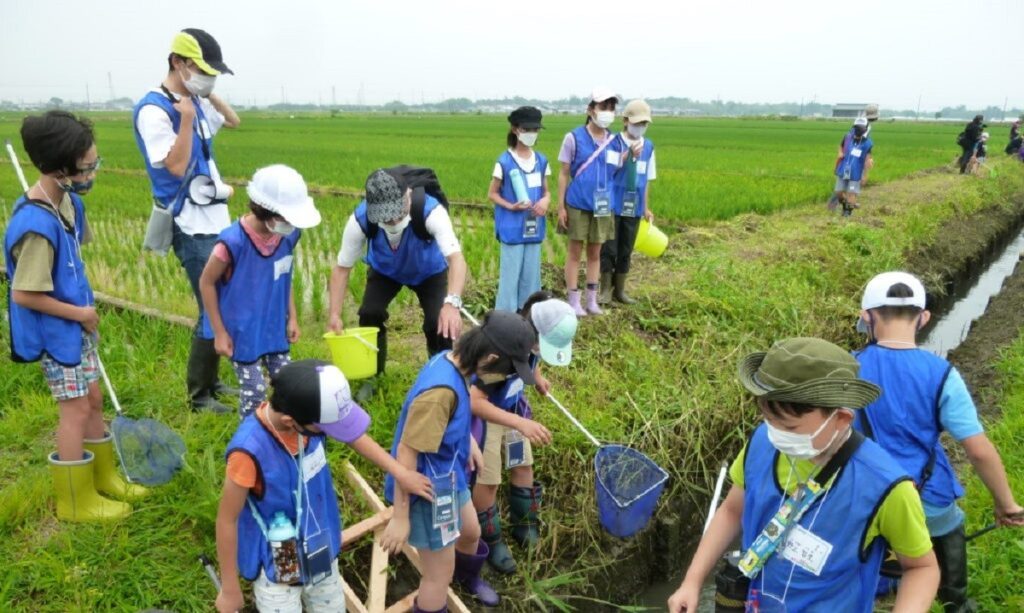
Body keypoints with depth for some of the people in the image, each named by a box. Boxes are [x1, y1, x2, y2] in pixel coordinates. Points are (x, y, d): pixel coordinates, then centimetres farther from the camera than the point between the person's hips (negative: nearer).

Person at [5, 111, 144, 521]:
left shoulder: (68, 200, -1)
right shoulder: (36, 225, -29)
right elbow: (24, 295, -25)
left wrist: (84, 310, 6)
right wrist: (80, 313, -14)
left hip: (76, 323, 8)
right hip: (54, 331, -8)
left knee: (93, 400, 18)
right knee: (76, 410, 4)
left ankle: (104, 479, 36)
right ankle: (76, 502, 21)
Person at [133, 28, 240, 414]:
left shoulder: (195, 103, 9)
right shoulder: (153, 109, -15)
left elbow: (233, 122, 26)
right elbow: (176, 166, -20)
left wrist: (209, 95, 11)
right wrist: (186, 119, -25)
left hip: (217, 220, 9)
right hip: (192, 228, -9)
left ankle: (210, 380, 29)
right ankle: (198, 395, 10)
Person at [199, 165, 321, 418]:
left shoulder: (289, 234, -10)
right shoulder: (233, 242, -27)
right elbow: (207, 283, -14)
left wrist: (292, 317, 9)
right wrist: (219, 332, -11)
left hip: (274, 326, 5)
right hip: (241, 331, -5)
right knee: (254, 390, 1)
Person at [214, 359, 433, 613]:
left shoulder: (308, 414, -20)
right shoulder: (250, 450, -35)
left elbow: (354, 437, 1)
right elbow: (227, 520, -21)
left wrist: (401, 473, 5)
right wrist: (230, 589, -10)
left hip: (320, 549, 6)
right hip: (275, 566, -6)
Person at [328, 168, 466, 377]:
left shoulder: (431, 211, -42)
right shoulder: (360, 220, -34)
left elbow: (456, 258, -54)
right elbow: (342, 268, -21)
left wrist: (452, 303, -71)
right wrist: (335, 315, -30)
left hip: (429, 271, -2)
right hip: (384, 270, 2)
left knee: (439, 323, -20)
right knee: (369, 314, -19)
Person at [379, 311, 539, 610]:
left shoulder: (451, 361, -8)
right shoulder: (440, 390, -36)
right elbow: (406, 453, -29)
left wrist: (469, 441, 16)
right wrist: (400, 517, -22)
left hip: (449, 477, 10)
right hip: (429, 490, -10)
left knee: (471, 533, 33)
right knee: (440, 574, 10)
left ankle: (468, 578, 64)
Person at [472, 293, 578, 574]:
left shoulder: (530, 337, -16)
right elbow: (474, 401, -43)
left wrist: (537, 377, 7)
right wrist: (520, 423, -48)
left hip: (513, 406, 7)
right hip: (485, 413, -7)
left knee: (523, 466, 17)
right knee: (488, 481, 3)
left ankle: (525, 527, 38)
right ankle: (491, 543, 25)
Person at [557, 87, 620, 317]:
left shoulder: (614, 141, 5)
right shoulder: (574, 138, -6)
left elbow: (615, 172, 13)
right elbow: (564, 174, -4)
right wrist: (560, 206, -7)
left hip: (602, 206, 4)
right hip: (578, 205, -3)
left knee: (595, 254, 12)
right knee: (575, 253, 5)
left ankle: (592, 301, 24)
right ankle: (574, 302, 15)